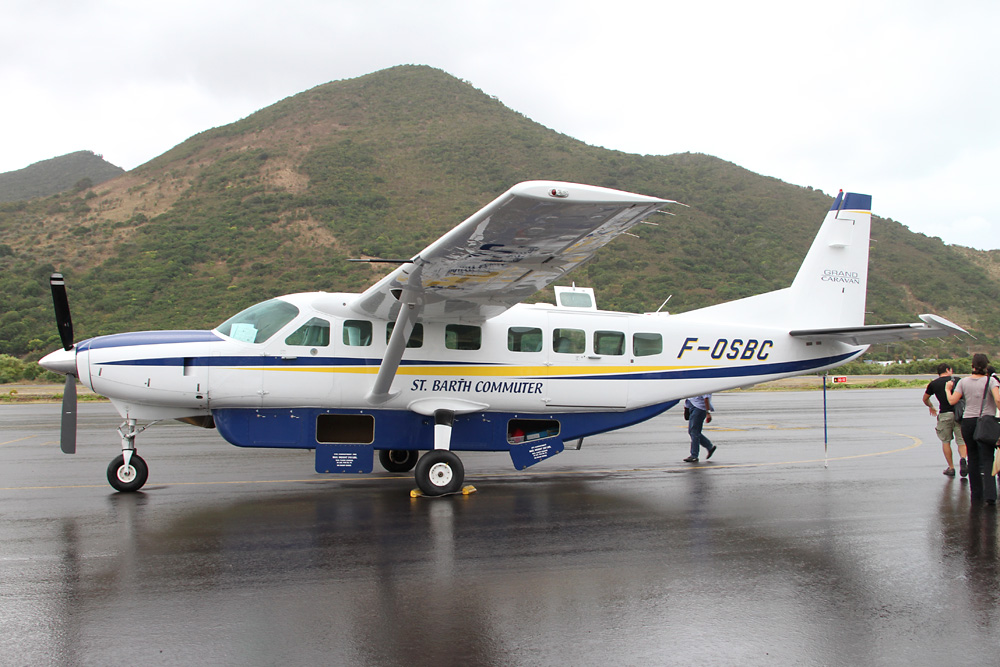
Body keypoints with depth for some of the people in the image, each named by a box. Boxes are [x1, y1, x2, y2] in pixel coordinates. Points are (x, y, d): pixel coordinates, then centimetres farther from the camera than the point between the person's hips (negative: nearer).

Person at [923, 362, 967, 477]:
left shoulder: (933, 383, 8)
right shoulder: (958, 380, 7)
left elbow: (925, 399, 19)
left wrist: (931, 407, 38)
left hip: (945, 415, 0)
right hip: (960, 414, 0)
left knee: (946, 441, 12)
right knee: (961, 440, 7)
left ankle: (951, 468, 12)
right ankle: (963, 459, -22)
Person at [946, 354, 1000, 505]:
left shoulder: (963, 382, 3)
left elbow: (952, 400, -1)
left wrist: (948, 390, 18)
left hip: (968, 422, 3)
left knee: (973, 459, 12)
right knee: (987, 460, -5)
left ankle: (976, 494, 16)